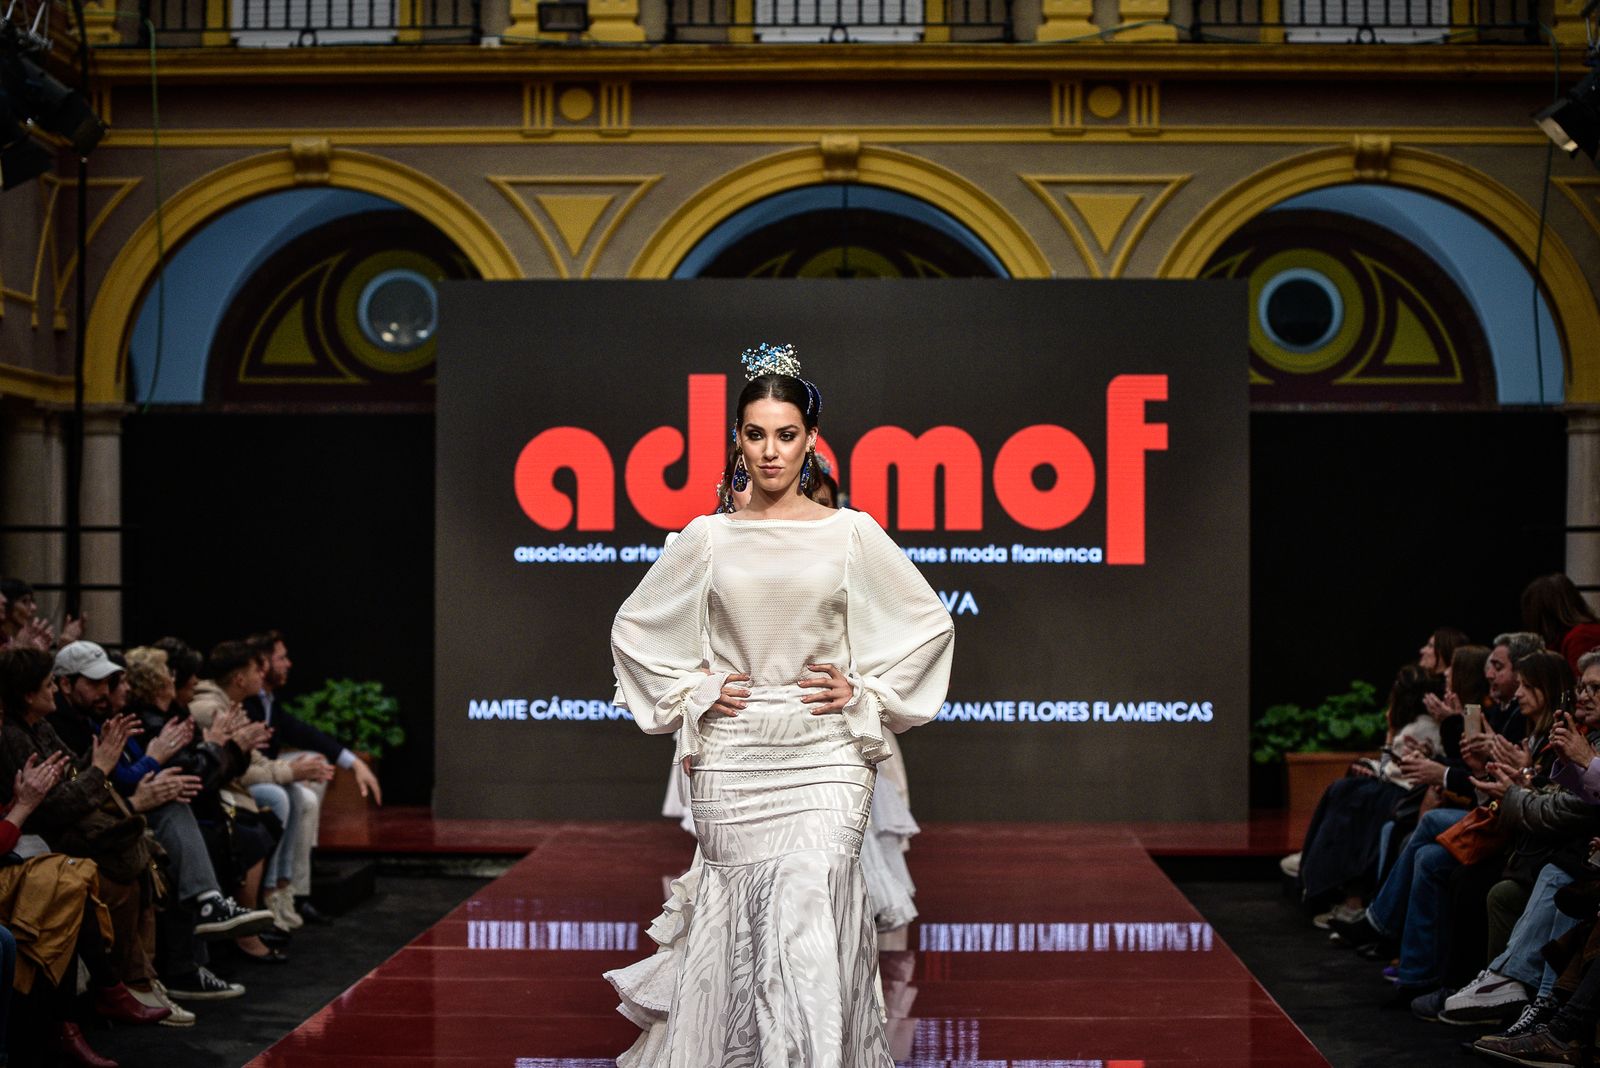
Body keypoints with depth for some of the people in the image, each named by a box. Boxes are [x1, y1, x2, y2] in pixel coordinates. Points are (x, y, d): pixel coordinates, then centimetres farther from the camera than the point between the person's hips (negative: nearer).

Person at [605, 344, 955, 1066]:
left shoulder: (851, 533, 4)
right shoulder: (708, 538, 6)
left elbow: (930, 622, 12)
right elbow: (633, 627, 17)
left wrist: (868, 692, 4)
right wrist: (689, 693, 7)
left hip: (824, 759, -1)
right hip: (730, 757, 2)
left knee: (808, 910, -15)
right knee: (739, 920, 2)